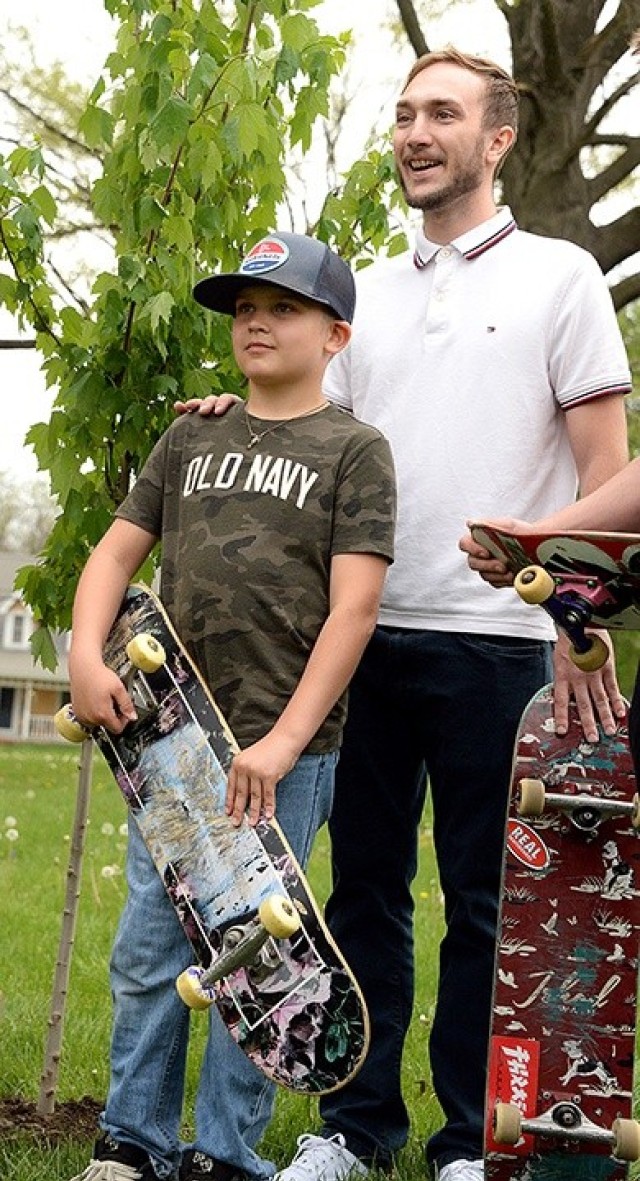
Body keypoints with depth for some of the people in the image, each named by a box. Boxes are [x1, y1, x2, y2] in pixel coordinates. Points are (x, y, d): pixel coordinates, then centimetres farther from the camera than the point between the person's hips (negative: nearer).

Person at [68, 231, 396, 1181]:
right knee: (147, 949, 7)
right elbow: (117, 550, 14)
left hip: (285, 753, -4)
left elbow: (352, 609, -9)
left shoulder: (353, 451, -1)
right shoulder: (190, 440, 15)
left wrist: (283, 742, -17)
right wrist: (87, 656, -6)